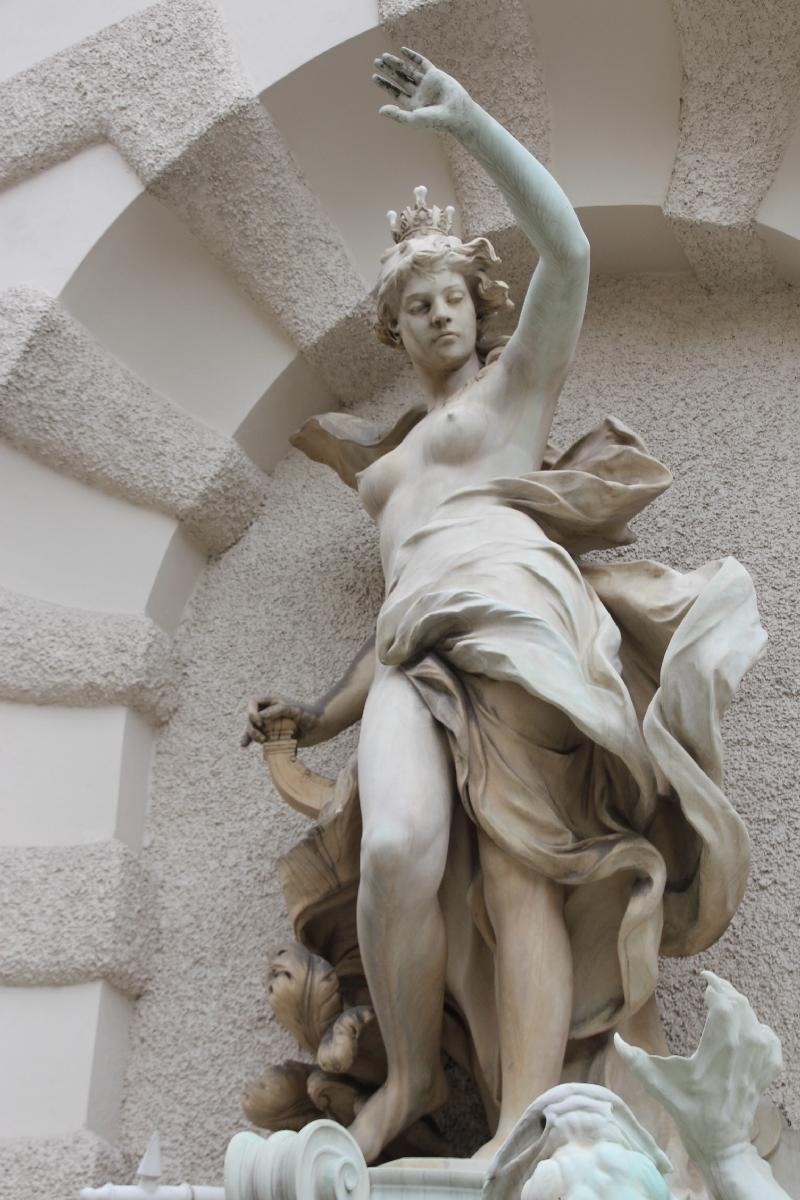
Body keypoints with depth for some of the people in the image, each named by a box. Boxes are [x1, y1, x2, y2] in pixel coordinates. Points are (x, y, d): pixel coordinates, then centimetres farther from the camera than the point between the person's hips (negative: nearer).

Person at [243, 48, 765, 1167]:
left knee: (520, 862, -23)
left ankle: (522, 1137, -35)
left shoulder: (518, 382, 18)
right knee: (399, 847, -26)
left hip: (513, 612, -4)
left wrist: (467, 121, 1)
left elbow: (567, 250, 4)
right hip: (415, 651, 4)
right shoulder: (397, 455, 36)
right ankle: (410, 1077, -13)